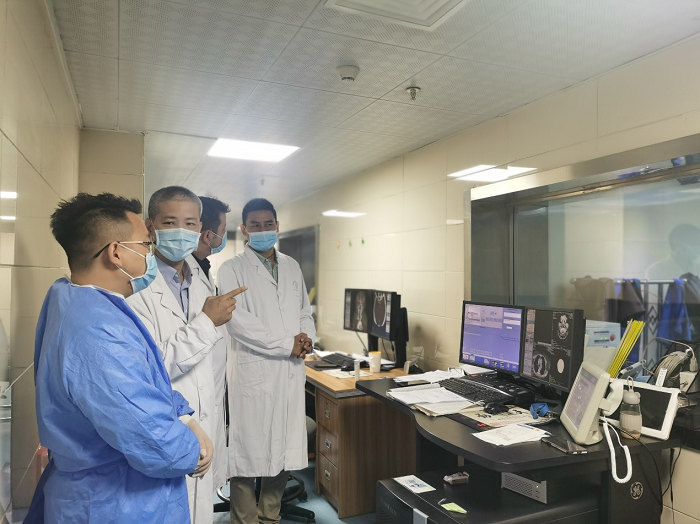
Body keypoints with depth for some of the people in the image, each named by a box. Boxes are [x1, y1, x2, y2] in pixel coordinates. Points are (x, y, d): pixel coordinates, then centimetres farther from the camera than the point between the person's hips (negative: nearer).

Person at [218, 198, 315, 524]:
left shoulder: (292, 267, 14)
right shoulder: (232, 269, -3)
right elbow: (238, 321, -13)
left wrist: (307, 338, -5)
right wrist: (287, 343, -13)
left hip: (291, 372, 5)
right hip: (253, 371, -5)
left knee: (285, 451, 12)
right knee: (249, 453, 2)